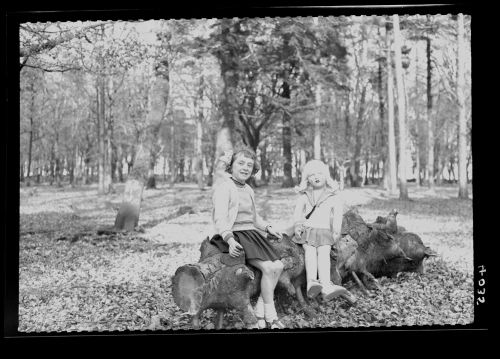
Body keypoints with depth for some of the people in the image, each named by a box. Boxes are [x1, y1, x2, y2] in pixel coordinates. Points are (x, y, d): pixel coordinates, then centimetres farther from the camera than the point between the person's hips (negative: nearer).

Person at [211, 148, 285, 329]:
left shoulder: (248, 190, 19)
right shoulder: (224, 188, -9)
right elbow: (220, 218, -20)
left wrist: (268, 227, 17)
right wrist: (230, 240, -35)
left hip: (252, 233, 9)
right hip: (235, 235, -8)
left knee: (278, 265, -10)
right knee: (268, 267, -21)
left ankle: (260, 312, -2)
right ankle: (271, 317, -6)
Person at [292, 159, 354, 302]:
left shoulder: (333, 198, 17)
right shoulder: (303, 197, 21)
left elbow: (337, 216, 8)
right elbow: (297, 214, 14)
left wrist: (336, 231, -7)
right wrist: (298, 226, -5)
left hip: (325, 231, -1)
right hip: (307, 230, 1)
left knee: (324, 251, -30)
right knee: (310, 250, -30)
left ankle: (326, 286, -49)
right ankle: (311, 282, -51)